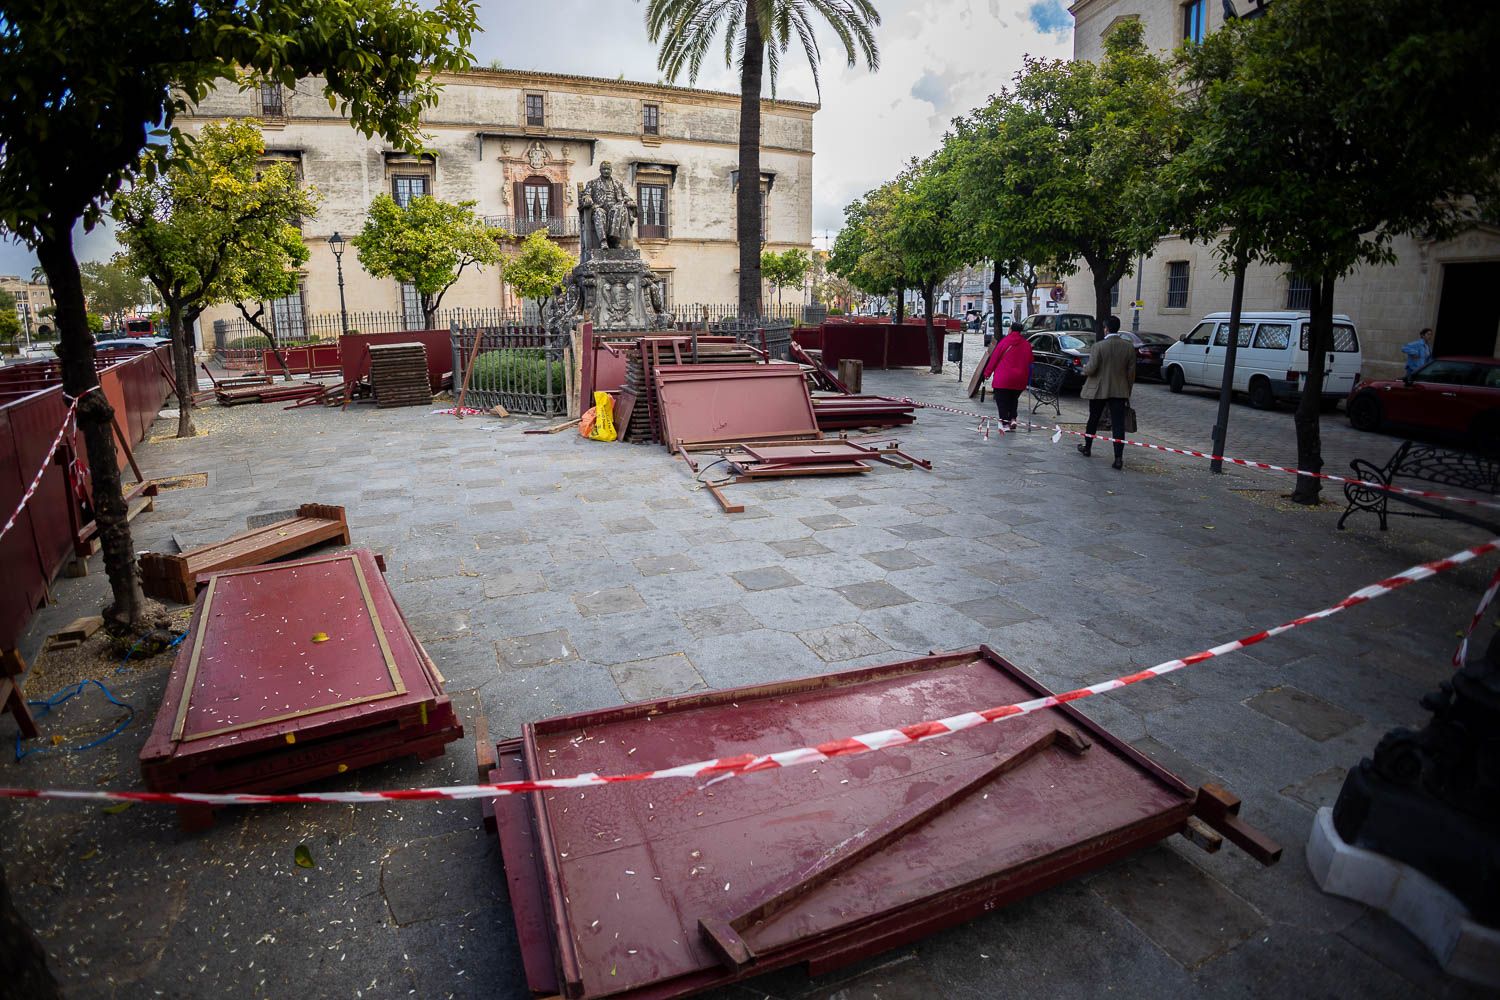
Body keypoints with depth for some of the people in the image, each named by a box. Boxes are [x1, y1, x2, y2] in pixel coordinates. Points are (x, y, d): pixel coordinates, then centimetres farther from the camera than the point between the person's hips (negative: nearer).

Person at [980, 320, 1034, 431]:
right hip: (1020, 379, 5)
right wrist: (1026, 377, 17)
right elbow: (1029, 362, 10)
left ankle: (1004, 419, -7)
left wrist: (988, 372, 1)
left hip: (1003, 378, -4)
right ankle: (1013, 418, 4)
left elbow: (994, 357, -5)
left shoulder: (1005, 341, -5)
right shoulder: (1027, 344, 7)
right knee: (1013, 399, 19)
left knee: (1001, 400, 2)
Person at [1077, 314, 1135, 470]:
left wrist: (1084, 371, 8)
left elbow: (1091, 369, -15)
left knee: (1093, 420, 17)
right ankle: (1119, 458, -6)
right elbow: (1131, 372, 2)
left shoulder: (1099, 346, -12)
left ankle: (1087, 448, 33)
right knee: (1118, 424, 0)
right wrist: (1128, 392, 12)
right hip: (1120, 391, 2)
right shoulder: (1129, 347, -1)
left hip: (1099, 390, -2)